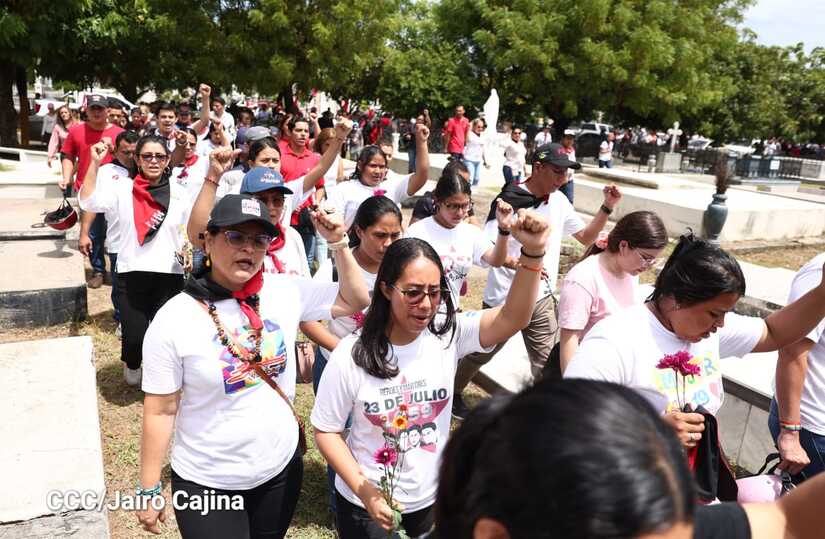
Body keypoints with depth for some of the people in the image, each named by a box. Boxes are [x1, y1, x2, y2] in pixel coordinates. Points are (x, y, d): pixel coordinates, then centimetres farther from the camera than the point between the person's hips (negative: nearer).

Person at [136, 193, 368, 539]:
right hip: (207, 483, -3)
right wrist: (149, 490, -5)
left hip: (282, 468, 4)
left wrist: (338, 242, -8)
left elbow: (354, 300, 4)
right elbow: (160, 411, -10)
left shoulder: (286, 292, -7)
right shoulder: (173, 318, -16)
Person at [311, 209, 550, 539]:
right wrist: (362, 489, -19)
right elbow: (326, 430, -9)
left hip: (430, 500, 3)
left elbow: (512, 318, -26)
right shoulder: (350, 355, -17)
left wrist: (532, 253, -40)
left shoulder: (448, 335, -13)